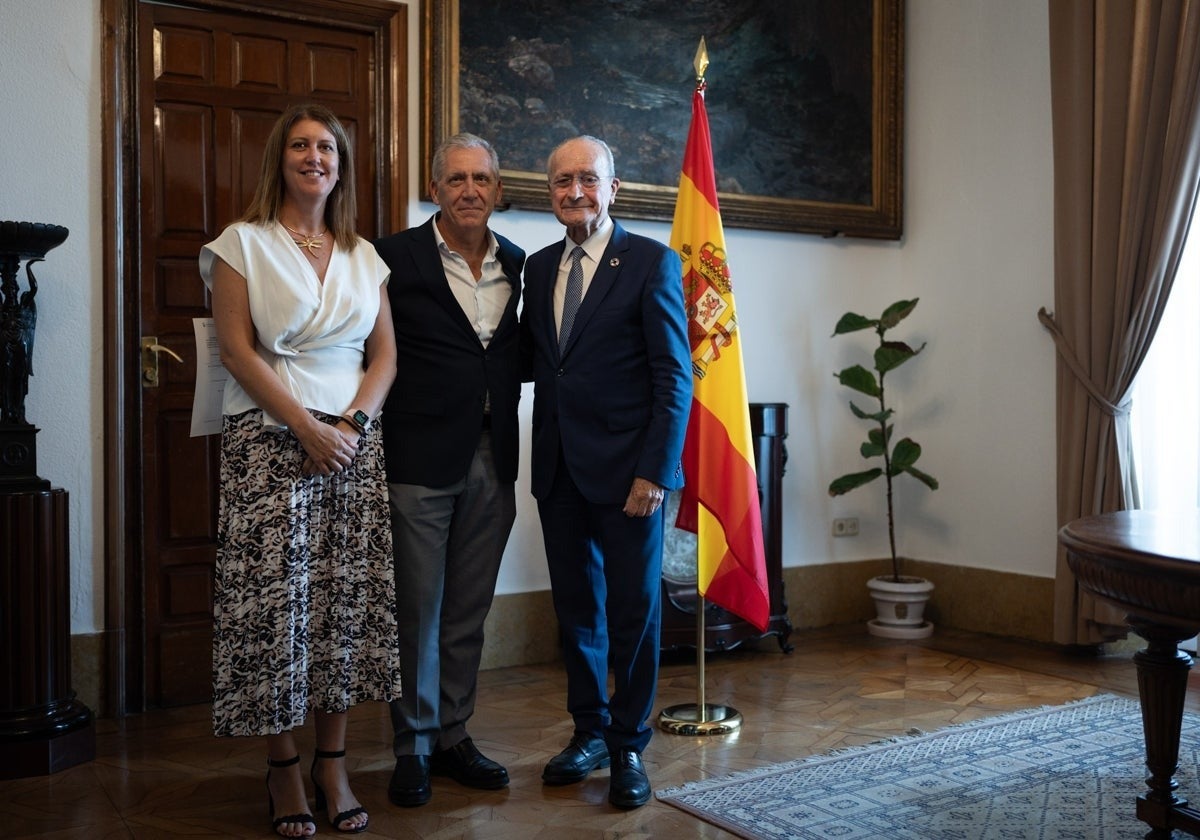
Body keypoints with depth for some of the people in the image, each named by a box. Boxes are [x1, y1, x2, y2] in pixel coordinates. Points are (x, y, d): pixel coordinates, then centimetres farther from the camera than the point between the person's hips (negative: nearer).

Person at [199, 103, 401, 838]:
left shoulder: (364, 255, 15)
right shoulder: (243, 243, 4)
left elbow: (386, 353, 11)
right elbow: (237, 348, -5)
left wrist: (353, 421, -6)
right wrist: (305, 427, -12)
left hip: (354, 441, 3)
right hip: (270, 439, -3)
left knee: (347, 599, 2)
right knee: (275, 598, -4)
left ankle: (333, 763, 13)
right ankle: (283, 766, 10)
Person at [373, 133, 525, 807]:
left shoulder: (516, 264, 10)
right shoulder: (396, 257, -5)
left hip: (492, 460, 5)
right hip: (421, 458, -4)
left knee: (469, 609, 13)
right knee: (418, 608, 4)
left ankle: (454, 735, 26)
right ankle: (414, 746, 19)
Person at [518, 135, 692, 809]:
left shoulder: (652, 262, -6)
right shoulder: (539, 267, 11)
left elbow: (675, 377, -10)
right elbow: (532, 360, 14)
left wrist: (655, 472, -16)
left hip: (627, 469, -5)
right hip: (559, 469, 5)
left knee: (634, 609, 6)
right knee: (576, 606, 14)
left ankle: (629, 746, 22)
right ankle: (590, 731, 30)